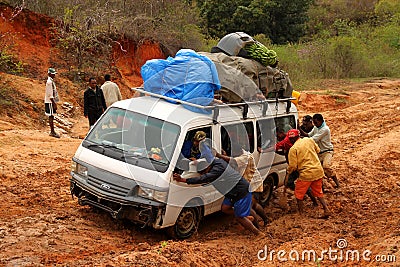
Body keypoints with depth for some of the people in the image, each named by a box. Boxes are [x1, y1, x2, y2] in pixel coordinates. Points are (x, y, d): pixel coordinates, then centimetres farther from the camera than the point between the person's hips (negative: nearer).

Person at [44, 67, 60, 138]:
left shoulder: (51, 81, 15)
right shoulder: (49, 82, -15)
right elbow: (50, 94, -19)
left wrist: (54, 103, 20)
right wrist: (54, 103, -20)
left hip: (52, 102, 10)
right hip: (50, 102, -10)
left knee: (52, 116, 12)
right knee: (51, 116, -7)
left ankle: (52, 132, 17)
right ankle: (53, 132, -5)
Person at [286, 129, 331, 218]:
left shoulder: (293, 149, -12)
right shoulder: (309, 140, 3)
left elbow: (293, 166, -11)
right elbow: (317, 150, 19)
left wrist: (288, 171, 9)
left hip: (306, 174, -6)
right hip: (318, 171, 6)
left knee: (299, 194, 12)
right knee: (318, 192, 21)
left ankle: (300, 213, 17)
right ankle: (326, 209, 13)